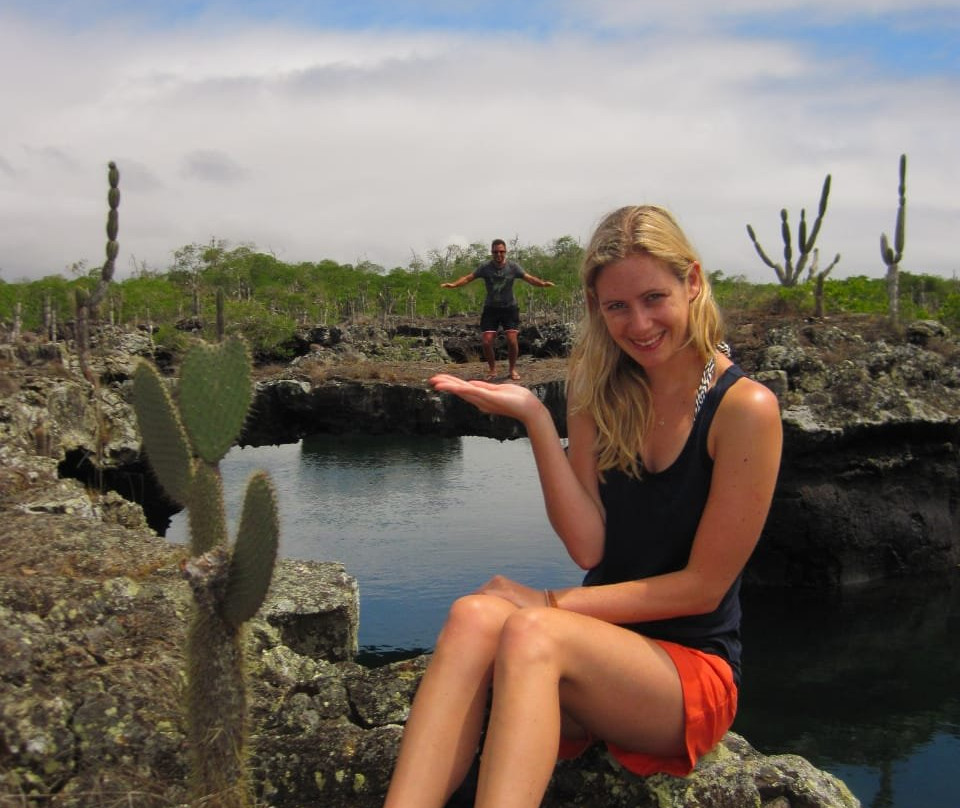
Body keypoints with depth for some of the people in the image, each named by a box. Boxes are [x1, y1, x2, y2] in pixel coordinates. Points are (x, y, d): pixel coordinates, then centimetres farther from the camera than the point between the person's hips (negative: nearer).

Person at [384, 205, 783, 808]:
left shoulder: (745, 408, -11)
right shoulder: (603, 393, 4)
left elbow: (704, 586, -10)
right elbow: (588, 547, -5)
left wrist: (556, 603, -12)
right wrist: (534, 417, -13)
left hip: (694, 669, -4)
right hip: (603, 646, 4)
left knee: (531, 634, -34)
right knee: (475, 616, -29)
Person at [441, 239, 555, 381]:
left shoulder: (513, 267, -5)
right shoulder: (485, 268, -5)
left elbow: (529, 278, -13)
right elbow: (468, 278, -9)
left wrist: (542, 283, -31)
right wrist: (453, 284, -25)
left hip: (509, 307, -1)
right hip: (491, 308, 1)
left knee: (512, 340, -11)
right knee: (487, 342, -7)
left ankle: (512, 368, 13)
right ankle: (492, 369, 17)